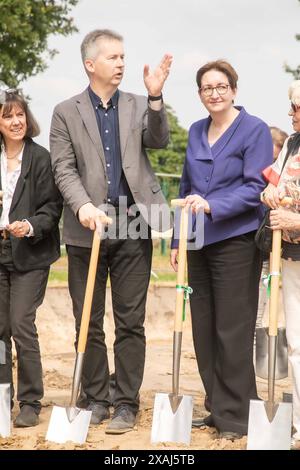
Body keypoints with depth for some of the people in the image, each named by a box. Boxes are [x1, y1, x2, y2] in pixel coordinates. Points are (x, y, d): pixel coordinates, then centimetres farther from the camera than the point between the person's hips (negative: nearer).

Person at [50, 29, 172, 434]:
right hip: (87, 229, -1)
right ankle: (95, 400, 18)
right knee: (88, 323, 6)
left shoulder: (138, 105, 11)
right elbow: (64, 169, -2)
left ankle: (127, 404, 10)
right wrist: (82, 206, -19)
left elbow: (159, 141, -4)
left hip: (133, 227, 1)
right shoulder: (66, 112, 5)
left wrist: (156, 97, -17)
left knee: (130, 322, 3)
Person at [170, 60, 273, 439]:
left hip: (236, 241, -6)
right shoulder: (196, 132, 13)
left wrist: (212, 206, -24)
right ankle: (216, 409, 19)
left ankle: (237, 415, 7)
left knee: (232, 332, -3)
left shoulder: (254, 130, -5)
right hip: (199, 244, 6)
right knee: (204, 331, 9)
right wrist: (177, 240, 16)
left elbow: (255, 187, -12)